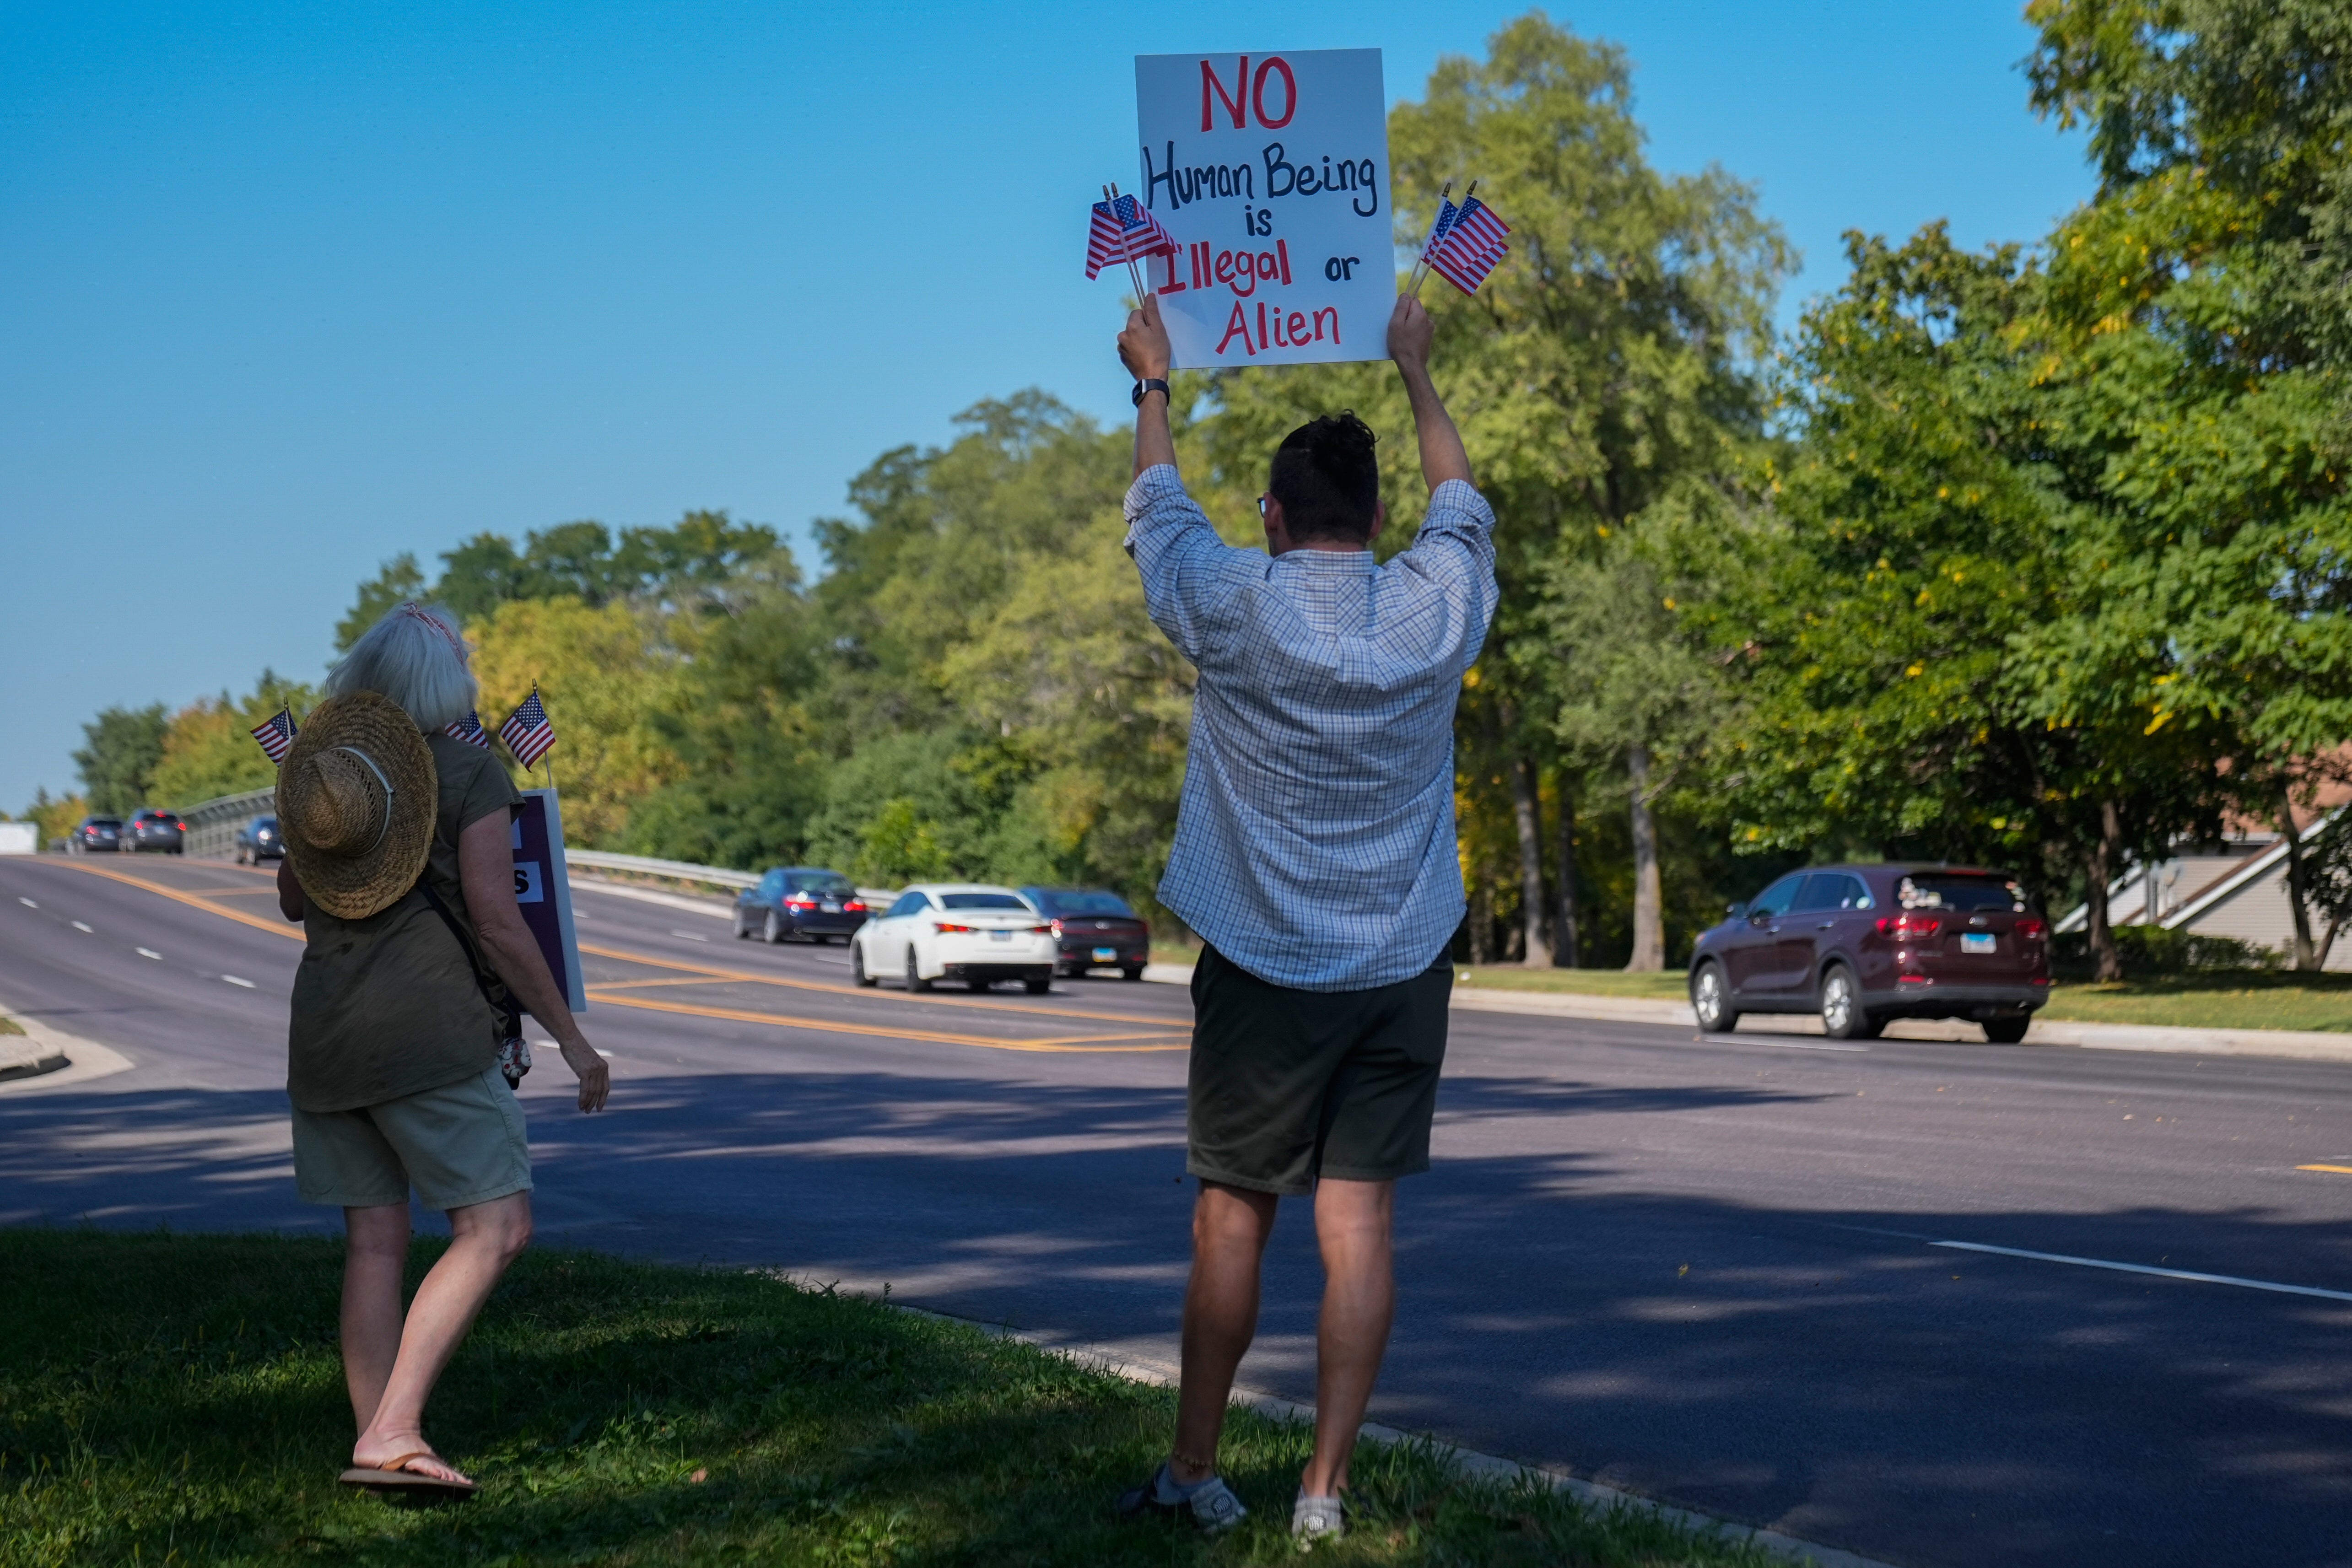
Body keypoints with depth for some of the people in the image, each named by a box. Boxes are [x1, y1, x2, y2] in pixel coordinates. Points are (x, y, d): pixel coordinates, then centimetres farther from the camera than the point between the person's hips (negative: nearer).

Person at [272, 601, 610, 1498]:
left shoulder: (317, 767, 11)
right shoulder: (470, 773, -6)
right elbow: (496, 921, -11)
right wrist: (571, 1037, -4)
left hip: (323, 1033, 7)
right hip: (429, 1033, -6)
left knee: (374, 1242, 9)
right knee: (495, 1228, -5)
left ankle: (379, 1445, 7)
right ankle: (391, 1432, -17)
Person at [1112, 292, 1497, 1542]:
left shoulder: (1233, 609, -9)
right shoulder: (1438, 606, -3)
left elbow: (1158, 510, 11)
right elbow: (1461, 503, 19)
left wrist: (1153, 384, 28)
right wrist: (1416, 375, 34)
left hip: (1263, 969, -2)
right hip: (1402, 969, 2)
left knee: (1232, 1221, 6)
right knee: (1357, 1227, 1)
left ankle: (1192, 1474, 14)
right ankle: (1325, 1488, 1)